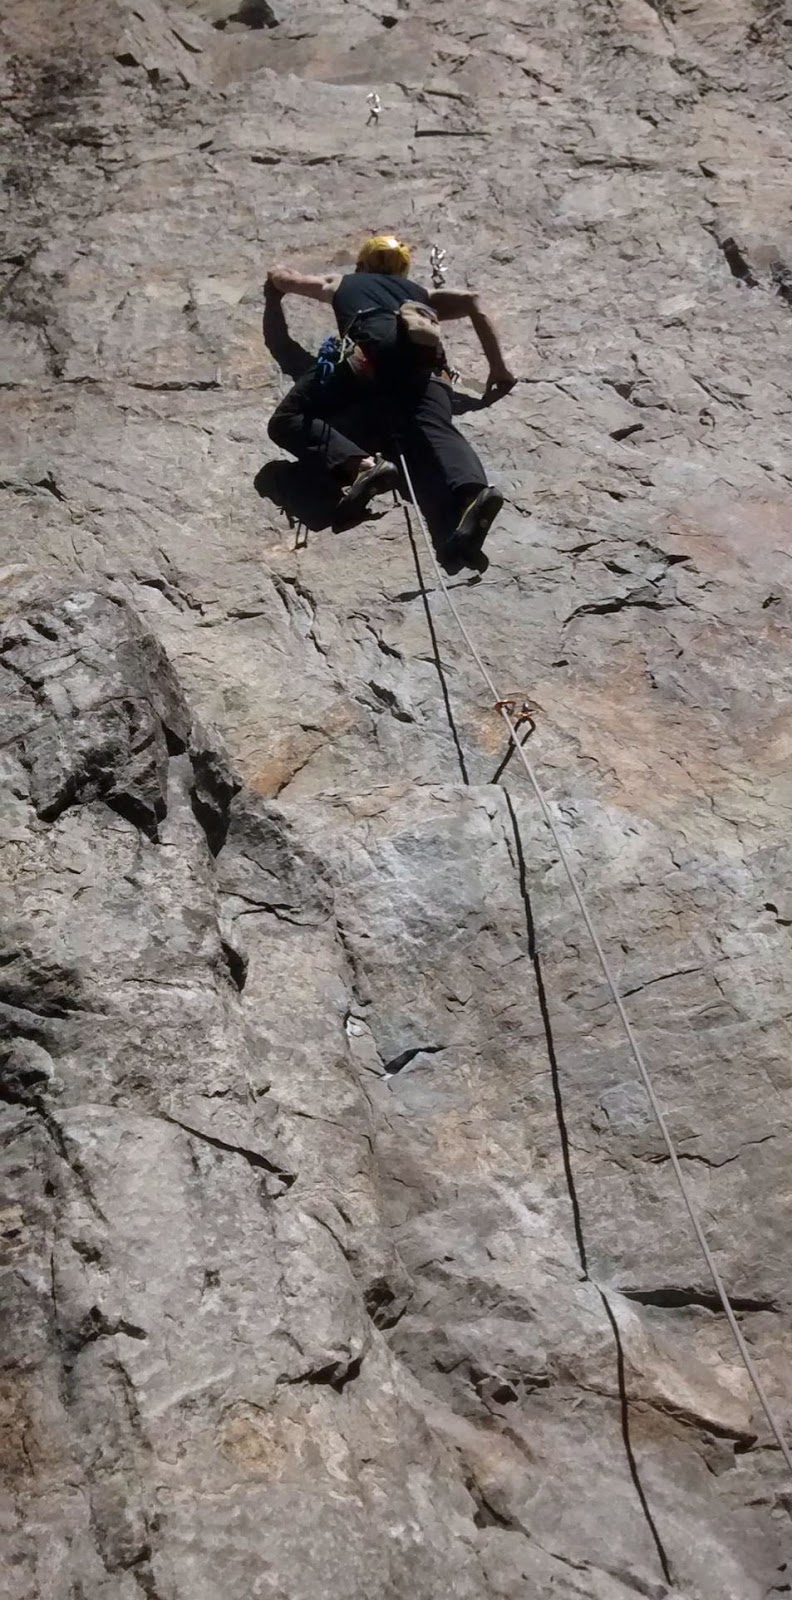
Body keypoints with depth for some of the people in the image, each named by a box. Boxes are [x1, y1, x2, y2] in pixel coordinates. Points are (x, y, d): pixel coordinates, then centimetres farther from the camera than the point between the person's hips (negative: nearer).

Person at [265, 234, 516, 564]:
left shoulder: (340, 283, 40)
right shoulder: (420, 292, 42)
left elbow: (279, 276, 55)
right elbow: (470, 299, 29)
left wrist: (276, 280, 79)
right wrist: (498, 367, 29)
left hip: (373, 345, -2)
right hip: (424, 351, 3)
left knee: (287, 421, -4)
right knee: (435, 430, -19)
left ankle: (361, 466, -32)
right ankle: (473, 492, -53)